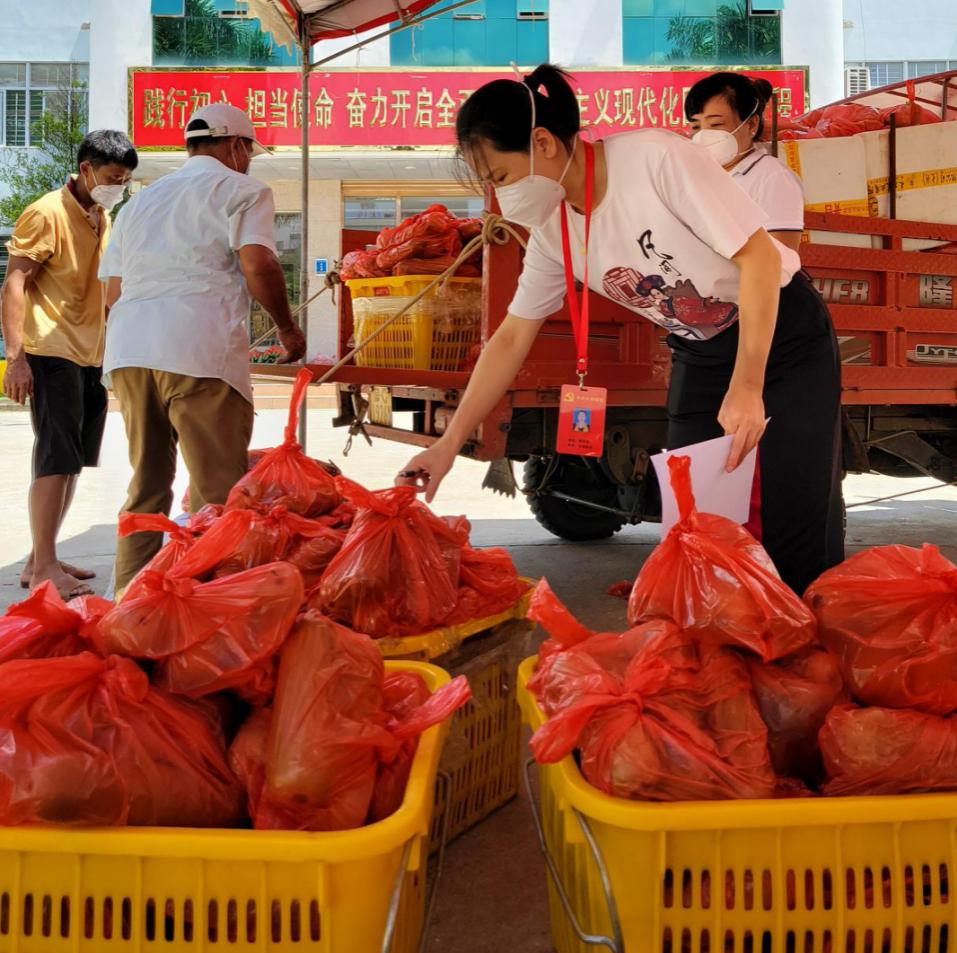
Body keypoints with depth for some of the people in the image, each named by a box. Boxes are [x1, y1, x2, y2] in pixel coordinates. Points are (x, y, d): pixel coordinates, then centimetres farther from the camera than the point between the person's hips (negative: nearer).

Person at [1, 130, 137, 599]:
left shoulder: (102, 219, 16)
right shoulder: (46, 214, -9)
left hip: (90, 356, 9)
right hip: (51, 354, -9)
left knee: (71, 462, 11)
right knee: (56, 459, -9)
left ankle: (41, 559, 21)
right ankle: (43, 568, -4)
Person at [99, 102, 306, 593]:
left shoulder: (141, 199, 27)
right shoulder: (241, 189, 8)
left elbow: (112, 290, 23)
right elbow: (258, 266, -8)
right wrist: (287, 328, 5)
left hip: (127, 349, 7)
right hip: (198, 350, -7)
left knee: (147, 482, 16)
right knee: (217, 488, -2)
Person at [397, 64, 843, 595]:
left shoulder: (656, 158, -24)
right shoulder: (553, 231, -3)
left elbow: (759, 257, -23)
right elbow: (511, 338, 4)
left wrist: (747, 388, -26)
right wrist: (449, 443, 1)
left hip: (783, 337, -6)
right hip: (699, 356, 6)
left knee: (797, 540, -8)